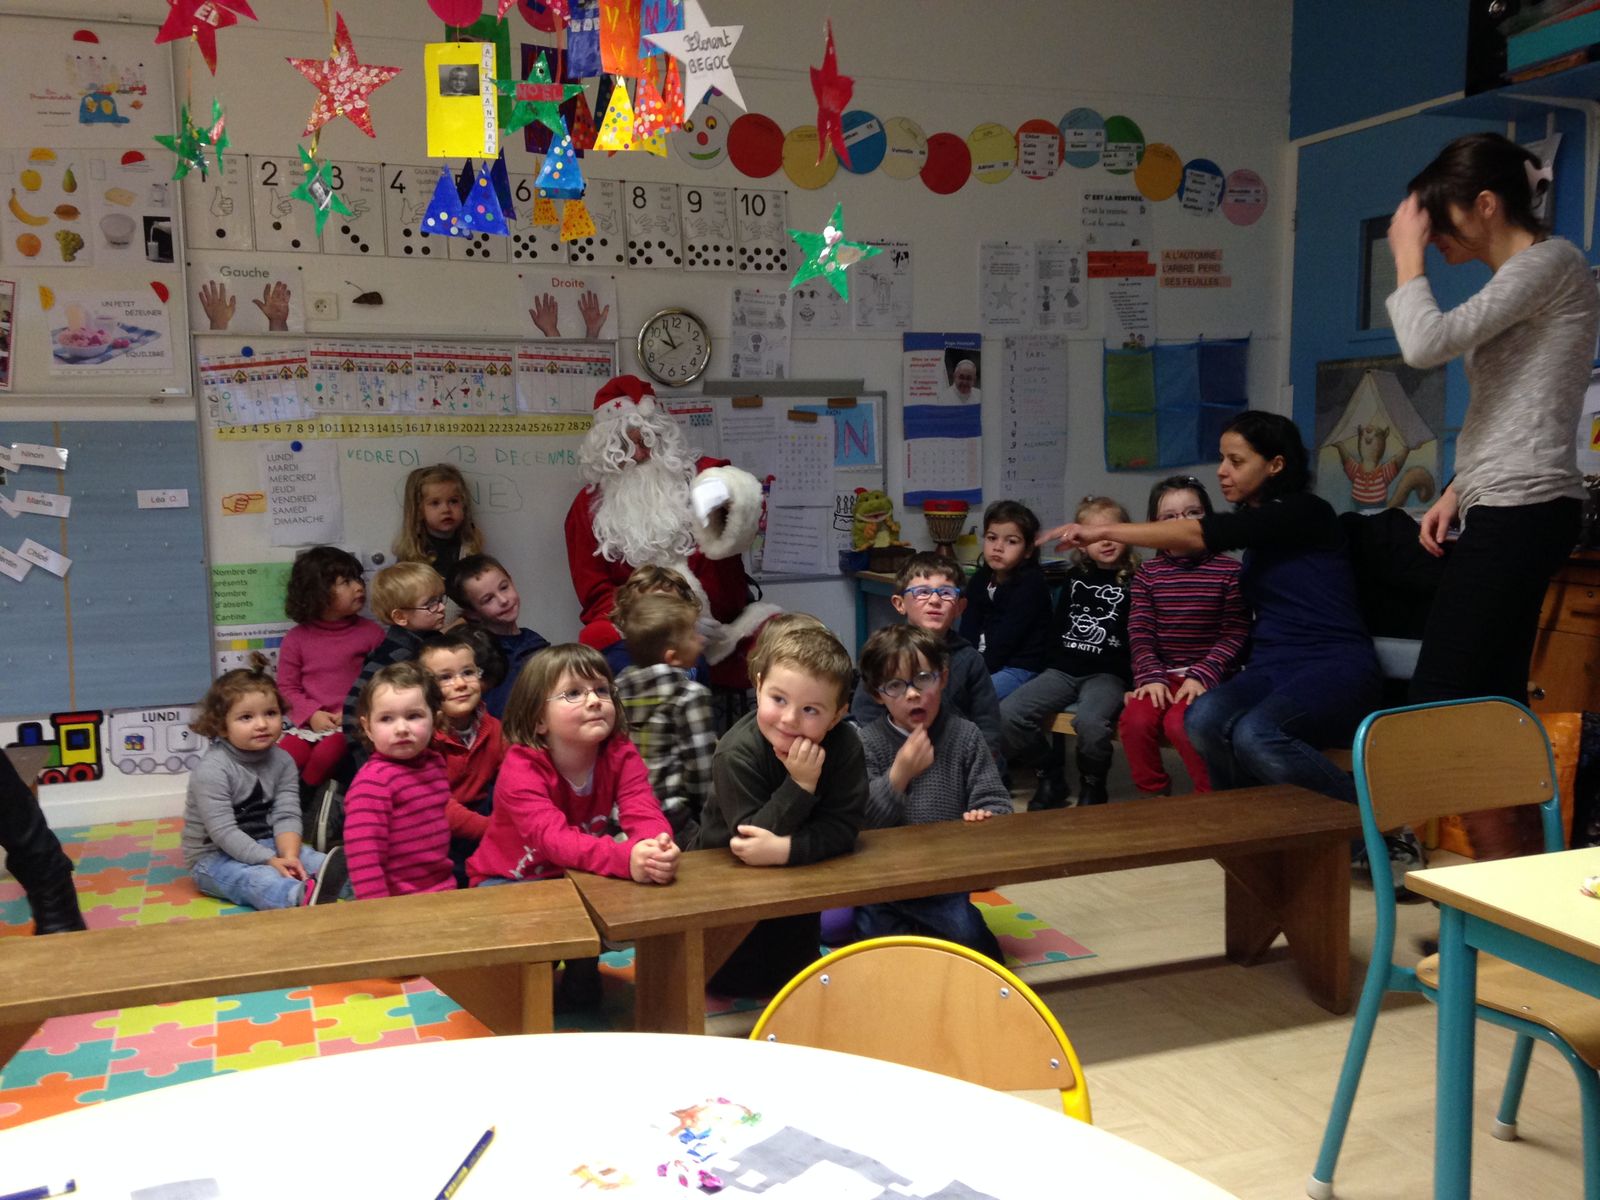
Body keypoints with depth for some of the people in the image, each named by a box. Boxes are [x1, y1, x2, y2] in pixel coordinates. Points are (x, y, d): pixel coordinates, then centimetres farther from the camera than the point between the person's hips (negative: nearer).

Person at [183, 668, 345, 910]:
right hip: (215, 858, -7)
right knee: (258, 878, -36)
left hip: (265, 845, 7)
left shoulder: (282, 761, 0)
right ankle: (303, 897, -65)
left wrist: (289, 856, -27)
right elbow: (223, 832, -23)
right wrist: (271, 861, -28)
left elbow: (286, 816, -8)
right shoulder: (212, 770, -18)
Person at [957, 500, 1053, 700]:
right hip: (979, 661, 8)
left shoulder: (1032, 584, -9)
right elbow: (968, 632, 4)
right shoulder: (980, 579, 12)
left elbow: (1006, 638, -16)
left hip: (1019, 667, -7)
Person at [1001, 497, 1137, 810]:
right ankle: (1051, 771, 6)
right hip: (1063, 669, 5)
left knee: (1090, 722, -37)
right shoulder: (1075, 578, 17)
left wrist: (1131, 684, -12)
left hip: (1107, 674, -4)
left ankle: (1092, 785, -6)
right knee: (1007, 716, -19)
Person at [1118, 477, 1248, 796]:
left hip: (1209, 676, -3)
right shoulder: (1148, 573, 7)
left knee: (1179, 723, -30)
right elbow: (1140, 632, 2)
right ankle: (1154, 794, -1)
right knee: (1134, 720, -24)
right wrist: (1151, 676, -13)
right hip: (1161, 674, 3)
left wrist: (1202, 675, -15)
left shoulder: (1228, 570, -1)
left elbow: (1236, 633, -5)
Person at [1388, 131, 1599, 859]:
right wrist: (1458, 491, 13)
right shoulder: (1521, 278, 22)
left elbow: (1426, 345, -19)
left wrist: (1407, 260, -5)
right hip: (1510, 511, 10)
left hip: (1520, 514, -10)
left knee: (1440, 707, -11)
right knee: (1490, 708, 7)